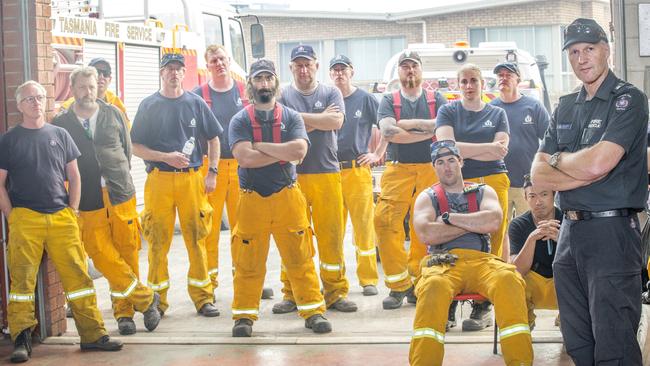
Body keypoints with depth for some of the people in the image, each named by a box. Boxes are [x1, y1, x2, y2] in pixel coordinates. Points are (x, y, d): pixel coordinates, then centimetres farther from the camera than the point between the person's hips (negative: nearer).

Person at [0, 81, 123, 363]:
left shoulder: (60, 135, 14)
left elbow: (74, 176, 17)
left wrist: (73, 210, 7)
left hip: (62, 217, 2)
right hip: (24, 219, -2)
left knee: (78, 275, -1)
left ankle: (92, 333, 4)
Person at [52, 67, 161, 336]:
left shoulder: (113, 114, 8)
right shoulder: (62, 123, 3)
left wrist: (120, 179, 12)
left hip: (121, 195, 1)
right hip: (89, 202, -1)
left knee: (127, 254, 3)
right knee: (103, 257, -8)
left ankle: (124, 310, 17)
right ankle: (145, 298, 5)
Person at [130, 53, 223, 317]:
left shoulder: (195, 103, 9)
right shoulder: (149, 105, 6)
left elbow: (213, 139, 14)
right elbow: (136, 147, 4)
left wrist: (212, 172, 4)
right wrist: (166, 157, -9)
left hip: (192, 178, 1)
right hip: (159, 179, -1)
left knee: (197, 238, 1)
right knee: (158, 241, -1)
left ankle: (202, 297, 9)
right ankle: (157, 298, 9)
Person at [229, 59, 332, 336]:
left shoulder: (291, 117, 5)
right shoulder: (240, 121, 1)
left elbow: (299, 150, -13)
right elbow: (245, 157, -16)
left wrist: (260, 146, -11)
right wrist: (283, 152, -11)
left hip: (287, 197, 1)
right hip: (252, 199, -1)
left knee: (300, 258, 3)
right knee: (248, 262, 4)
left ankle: (313, 311, 13)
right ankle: (244, 316, 16)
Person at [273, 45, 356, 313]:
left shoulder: (331, 93, 11)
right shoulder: (282, 96, 8)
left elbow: (336, 122, -8)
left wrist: (300, 117, -6)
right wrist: (320, 119, -5)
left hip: (327, 173, 1)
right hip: (292, 175, -1)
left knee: (331, 234, -1)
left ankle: (336, 292, 8)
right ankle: (292, 294, 9)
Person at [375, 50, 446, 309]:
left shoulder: (436, 100, 13)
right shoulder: (389, 101, 11)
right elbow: (387, 132, -8)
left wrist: (405, 124, -7)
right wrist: (426, 132, -8)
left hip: (431, 170, 0)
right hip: (397, 169, 0)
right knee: (385, 222, -14)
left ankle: (419, 284, 6)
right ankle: (398, 285, -7)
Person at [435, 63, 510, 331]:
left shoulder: (497, 113, 15)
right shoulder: (448, 111, 11)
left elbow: (501, 150, -1)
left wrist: (464, 150, -8)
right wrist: (486, 148, -9)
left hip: (492, 182, 1)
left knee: (491, 243, -6)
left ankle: (483, 307, -1)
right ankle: (449, 307, -1)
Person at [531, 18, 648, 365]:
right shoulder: (566, 107, 15)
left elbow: (597, 163, -19)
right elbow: (539, 176, 7)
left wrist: (557, 159, 0)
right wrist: (587, 173, -8)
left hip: (612, 231, -7)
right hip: (570, 231, 7)